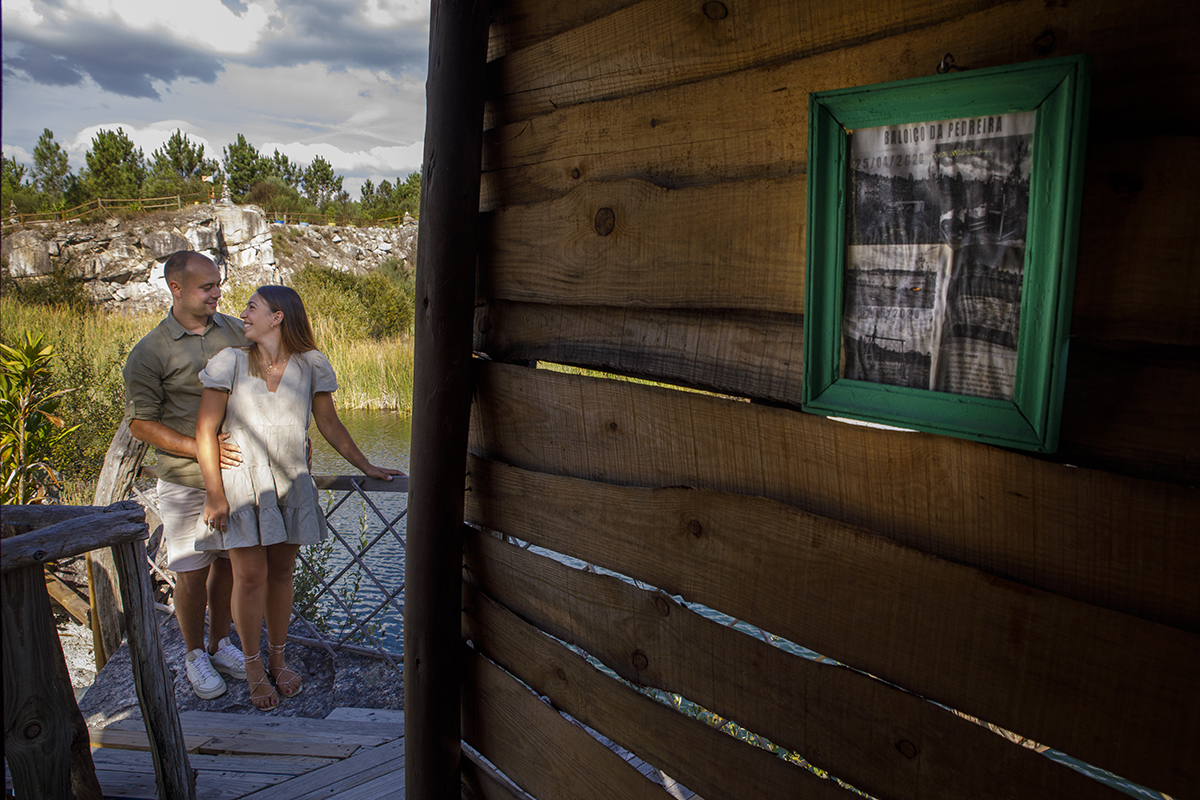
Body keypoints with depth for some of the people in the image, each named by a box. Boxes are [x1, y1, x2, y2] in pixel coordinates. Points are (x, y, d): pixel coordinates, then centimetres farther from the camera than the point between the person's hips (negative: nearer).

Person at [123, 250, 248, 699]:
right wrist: (200, 448, -17)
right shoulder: (149, 353, -9)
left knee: (228, 563, 13)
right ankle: (194, 655, 25)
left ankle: (220, 644, 32)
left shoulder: (236, 331, 3)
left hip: (237, 472, 4)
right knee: (192, 573, 4)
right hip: (185, 481, -3)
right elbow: (141, 423, -7)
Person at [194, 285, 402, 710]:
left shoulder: (310, 364, -3)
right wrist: (214, 494, -10)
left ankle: (278, 657, 27)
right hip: (240, 480, -2)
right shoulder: (230, 361, -7)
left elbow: (330, 425, 8)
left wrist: (366, 466, 8)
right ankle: (253, 667, 16)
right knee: (251, 575, -2)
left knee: (281, 572, 9)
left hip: (289, 483, 2)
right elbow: (205, 431, -6)